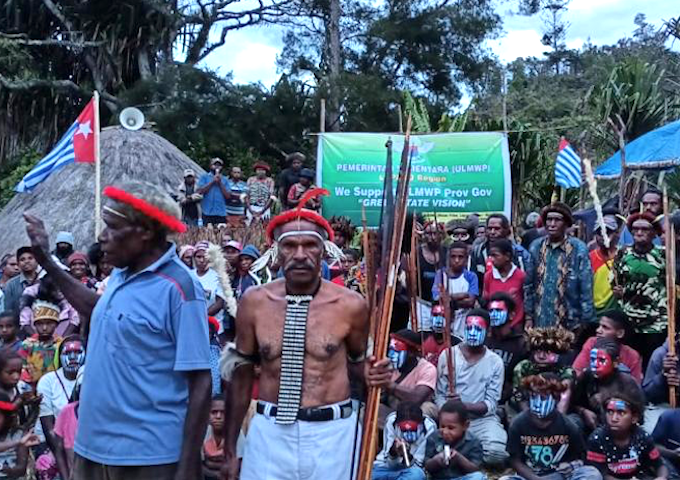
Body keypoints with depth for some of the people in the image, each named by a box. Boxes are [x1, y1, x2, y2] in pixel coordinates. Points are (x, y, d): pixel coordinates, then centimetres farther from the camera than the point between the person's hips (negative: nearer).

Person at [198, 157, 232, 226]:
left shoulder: (224, 179, 13)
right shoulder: (204, 177, 9)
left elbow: (228, 196, 4)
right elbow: (200, 191, -6)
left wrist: (220, 183, -3)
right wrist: (213, 181, -6)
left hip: (221, 213, 2)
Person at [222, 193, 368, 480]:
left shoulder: (350, 305, -6)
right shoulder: (254, 302, -2)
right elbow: (241, 373, 7)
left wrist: (371, 375, -13)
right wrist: (230, 448, 10)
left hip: (331, 433, 0)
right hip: (269, 431, 1)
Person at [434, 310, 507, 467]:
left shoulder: (495, 362, 0)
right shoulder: (447, 355, 1)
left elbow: (491, 404, -4)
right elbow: (439, 396, 4)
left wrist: (463, 405, -22)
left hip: (483, 419, 0)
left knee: (497, 453, -30)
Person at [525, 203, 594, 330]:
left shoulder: (579, 249, -8)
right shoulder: (536, 247, 2)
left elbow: (586, 289, -6)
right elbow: (529, 285, 7)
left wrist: (585, 322, -7)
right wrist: (528, 316, 5)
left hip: (569, 323, -3)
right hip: (540, 322, 3)